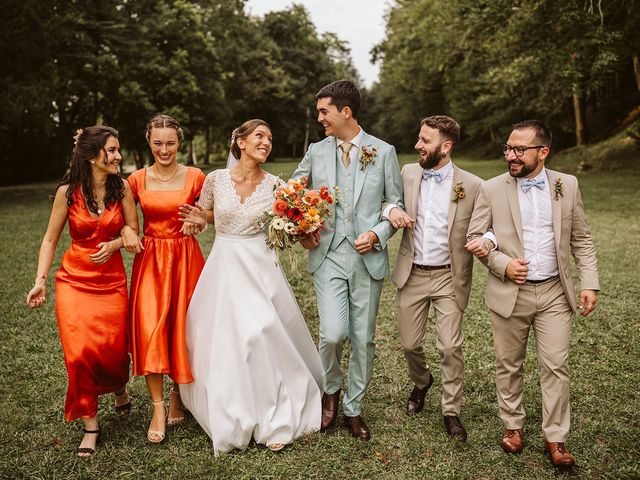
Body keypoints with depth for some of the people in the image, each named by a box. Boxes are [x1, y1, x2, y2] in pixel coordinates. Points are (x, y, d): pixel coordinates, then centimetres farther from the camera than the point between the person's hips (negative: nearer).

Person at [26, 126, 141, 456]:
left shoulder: (121, 187, -2)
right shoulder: (68, 191, -5)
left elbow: (134, 231, 5)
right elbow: (50, 239, 2)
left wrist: (115, 244, -16)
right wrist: (40, 280, -5)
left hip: (112, 280, 1)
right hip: (74, 280, -1)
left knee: (113, 350, -1)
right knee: (79, 352, -9)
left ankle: (119, 389, 36)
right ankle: (90, 425, 10)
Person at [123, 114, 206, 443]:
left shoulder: (195, 177, -1)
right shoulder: (137, 180, 2)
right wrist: (126, 235, -14)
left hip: (186, 258, 0)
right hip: (150, 259, 1)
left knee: (182, 327, 4)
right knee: (150, 326, -11)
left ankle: (177, 394, 26)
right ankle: (158, 407, -2)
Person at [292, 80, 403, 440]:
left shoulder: (383, 151, 1)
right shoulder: (316, 151, 7)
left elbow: (398, 203, 5)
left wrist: (378, 234, -11)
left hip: (368, 258, 0)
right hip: (328, 256, 1)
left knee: (363, 339, 7)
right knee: (332, 334, -12)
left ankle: (354, 409, 25)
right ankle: (331, 389, 19)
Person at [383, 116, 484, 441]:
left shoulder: (472, 185, -9)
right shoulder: (408, 173, 1)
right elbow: (385, 200, 12)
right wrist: (391, 210, -12)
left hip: (448, 277, -3)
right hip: (412, 274, 3)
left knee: (451, 347, -4)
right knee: (410, 343, 11)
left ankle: (451, 411, 17)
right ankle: (421, 382, 43)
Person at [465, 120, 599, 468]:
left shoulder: (567, 185, 2)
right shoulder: (492, 189, -3)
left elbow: (581, 240, 6)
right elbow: (474, 237, 1)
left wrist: (589, 283, -1)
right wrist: (503, 264, -13)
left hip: (554, 293, 1)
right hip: (509, 293, 0)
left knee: (556, 366, 3)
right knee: (509, 366, 11)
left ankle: (555, 438, 16)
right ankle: (513, 426, 29)